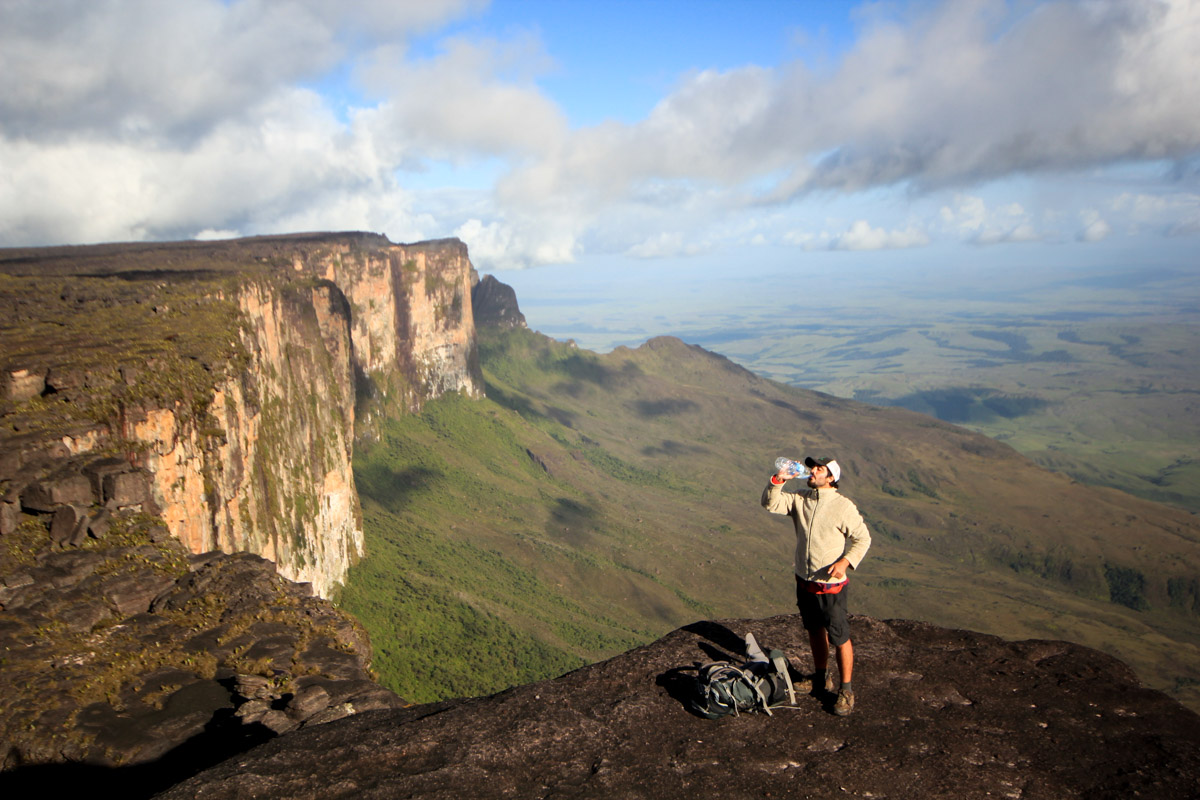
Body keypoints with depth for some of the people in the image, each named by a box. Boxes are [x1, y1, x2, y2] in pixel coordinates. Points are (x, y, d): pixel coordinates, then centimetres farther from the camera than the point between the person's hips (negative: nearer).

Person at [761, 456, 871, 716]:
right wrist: (778, 480, -22)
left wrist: (844, 562, -24)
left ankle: (846, 690, 17)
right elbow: (770, 504, -6)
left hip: (831, 585, -6)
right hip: (804, 580, 6)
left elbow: (862, 538, -10)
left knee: (840, 638, 1)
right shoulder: (800, 499, 1)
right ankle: (821, 677, 39)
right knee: (814, 630, 21)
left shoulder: (843, 506, -14)